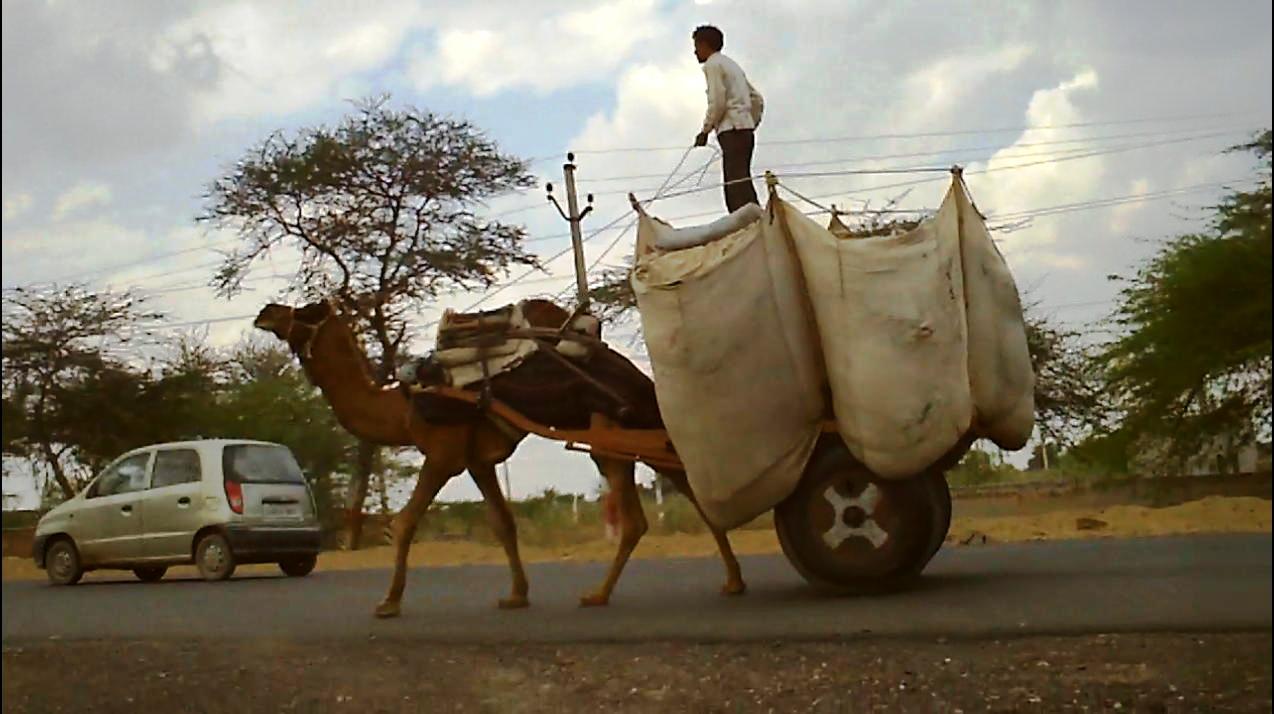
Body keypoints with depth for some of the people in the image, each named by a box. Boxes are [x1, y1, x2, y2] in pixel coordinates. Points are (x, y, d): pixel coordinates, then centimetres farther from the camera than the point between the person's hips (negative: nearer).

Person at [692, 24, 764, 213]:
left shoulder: (712, 65, -1)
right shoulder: (732, 64, 27)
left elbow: (717, 102, -11)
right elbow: (757, 99, 25)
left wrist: (705, 131, -4)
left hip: (732, 130, -9)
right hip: (746, 129, 9)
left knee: (737, 189, -16)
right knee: (741, 187, 7)